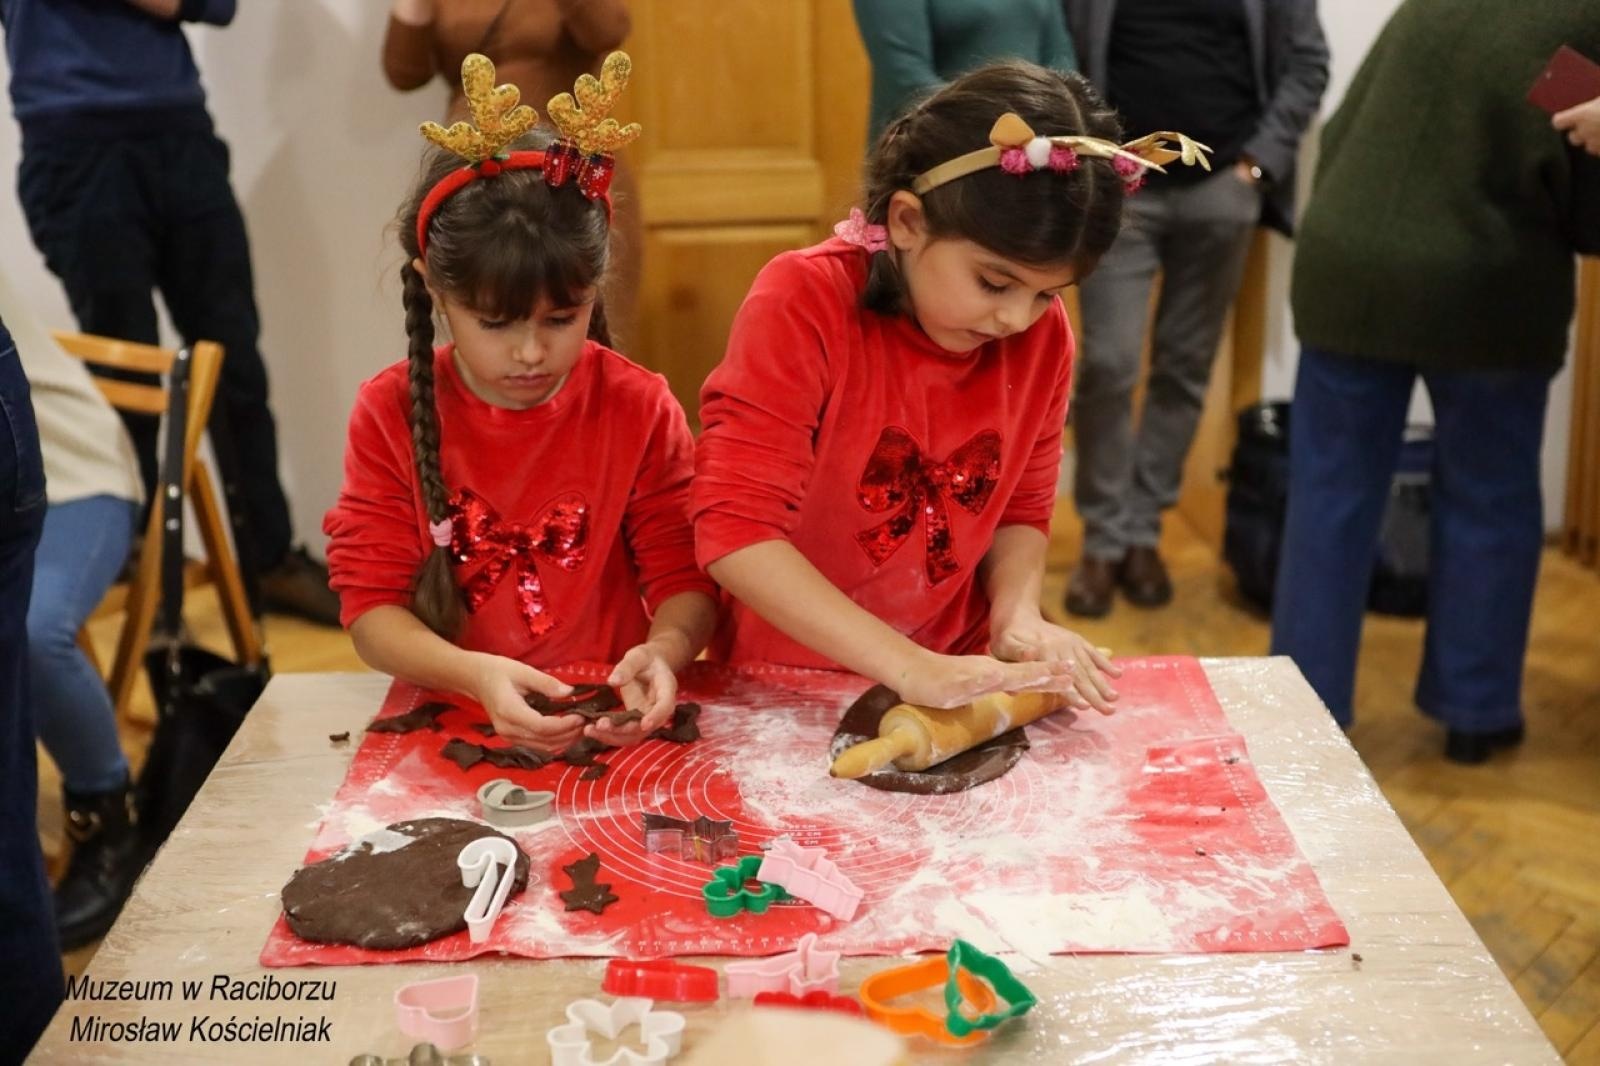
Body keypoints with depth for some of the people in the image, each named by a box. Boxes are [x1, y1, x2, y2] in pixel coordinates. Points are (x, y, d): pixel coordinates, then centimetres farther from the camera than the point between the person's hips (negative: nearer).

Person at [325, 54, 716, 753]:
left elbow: (684, 581, -2)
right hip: (449, 719, -1)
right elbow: (370, 606, -5)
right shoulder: (391, 413, -2)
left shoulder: (640, 409, -3)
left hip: (611, 722, 1)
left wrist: (663, 650, -24)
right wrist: (475, 675, -24)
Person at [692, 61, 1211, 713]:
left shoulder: (1042, 333, -3)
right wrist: (907, 666, -29)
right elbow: (736, 530, -23)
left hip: (953, 683, 4)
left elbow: (1021, 511, 9)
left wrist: (1019, 614, -12)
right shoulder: (802, 305, -18)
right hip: (785, 689, -3)